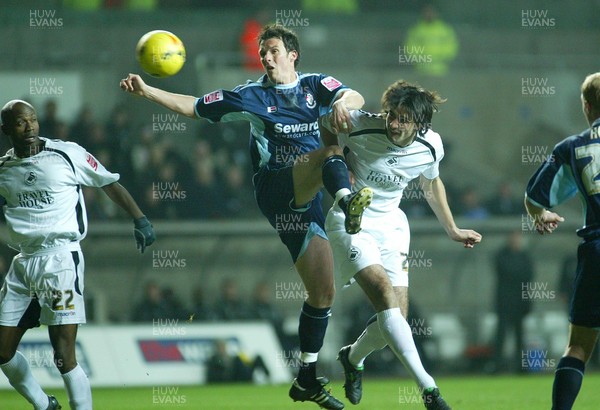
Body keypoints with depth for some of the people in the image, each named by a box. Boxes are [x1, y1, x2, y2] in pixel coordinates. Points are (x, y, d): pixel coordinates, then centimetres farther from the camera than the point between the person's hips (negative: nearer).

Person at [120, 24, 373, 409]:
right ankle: (348, 199, -59)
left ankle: (307, 379, 11)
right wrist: (146, 90, 5)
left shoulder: (316, 85, 12)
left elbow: (356, 97, -7)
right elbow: (192, 106, 15)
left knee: (323, 292, 2)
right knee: (331, 143, -28)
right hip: (275, 187, -3)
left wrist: (343, 103, -31)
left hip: (309, 200, 3)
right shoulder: (251, 95, 11)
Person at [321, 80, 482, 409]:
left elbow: (431, 184, 14)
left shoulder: (430, 147, -8)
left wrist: (452, 230, 19)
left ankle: (353, 358, 31)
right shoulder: (360, 126, -20)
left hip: (391, 225, 5)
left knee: (397, 315, -4)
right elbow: (325, 122, 2)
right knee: (383, 290, -26)